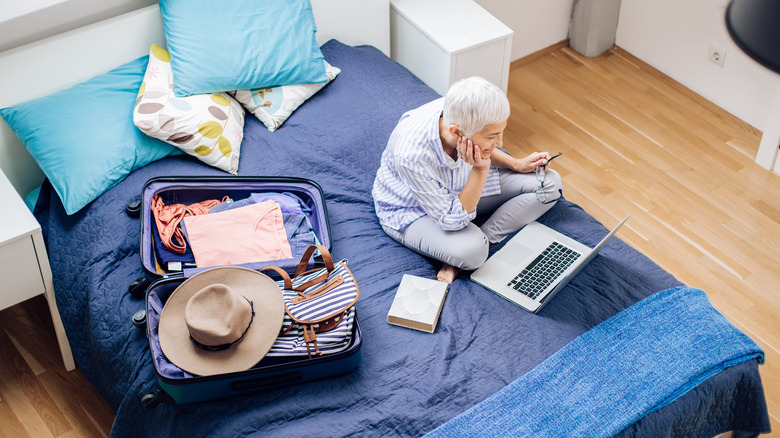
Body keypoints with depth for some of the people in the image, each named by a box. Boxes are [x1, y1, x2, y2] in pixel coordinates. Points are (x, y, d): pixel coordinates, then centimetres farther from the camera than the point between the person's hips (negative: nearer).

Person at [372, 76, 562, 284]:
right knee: (470, 250, -38)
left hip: (462, 185, 7)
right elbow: (452, 220, -31)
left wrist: (516, 164, -7)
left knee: (549, 183, -6)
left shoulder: (462, 113, -23)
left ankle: (484, 238, -13)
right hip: (411, 210, -7)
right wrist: (480, 170, -37)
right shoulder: (411, 155, -41)